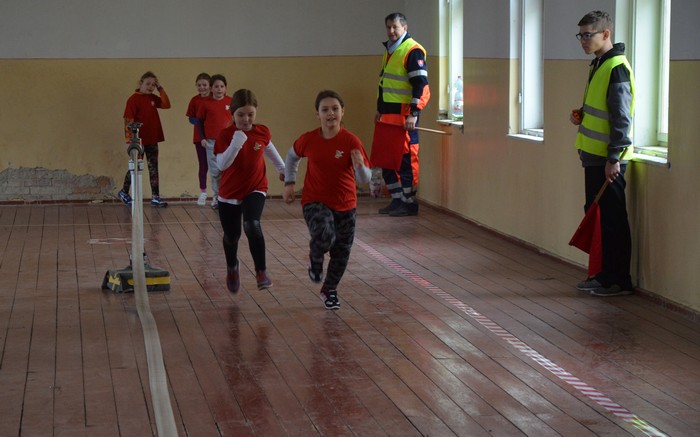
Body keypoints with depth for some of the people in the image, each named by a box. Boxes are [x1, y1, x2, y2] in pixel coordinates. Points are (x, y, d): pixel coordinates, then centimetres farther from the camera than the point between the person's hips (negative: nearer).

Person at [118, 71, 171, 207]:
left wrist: (160, 88, -3)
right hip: (139, 140, -6)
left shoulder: (152, 98, 8)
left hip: (152, 140, 6)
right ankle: (124, 192, 25)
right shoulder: (133, 99, -11)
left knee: (153, 168, 5)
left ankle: (155, 197, 7)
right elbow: (129, 120, -14)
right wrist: (130, 138, -19)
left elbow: (166, 104, -3)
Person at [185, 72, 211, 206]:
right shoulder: (194, 100, 0)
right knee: (203, 166, 8)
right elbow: (191, 118, 3)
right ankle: (202, 193, 19)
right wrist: (199, 121, -15)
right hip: (200, 137, 1)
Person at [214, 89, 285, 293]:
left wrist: (282, 169, 30)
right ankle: (232, 268, 44)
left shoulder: (263, 133, -6)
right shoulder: (225, 135, -13)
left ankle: (261, 272, -18)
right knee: (231, 236, 14)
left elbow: (270, 149, 17)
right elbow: (221, 164, -23)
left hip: (255, 190, 0)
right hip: (229, 193, 0)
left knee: (252, 226, -27)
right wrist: (236, 144, -35)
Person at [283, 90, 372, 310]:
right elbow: (292, 156, 14)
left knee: (342, 251, 11)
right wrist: (289, 183, 10)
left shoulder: (351, 141, -14)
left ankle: (329, 290, 37)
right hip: (315, 201, -1)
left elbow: (365, 179, -15)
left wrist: (359, 165, -36)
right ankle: (315, 258, 8)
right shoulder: (308, 140, -9)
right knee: (324, 236, -29)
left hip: (345, 204, 1)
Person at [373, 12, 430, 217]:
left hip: (404, 114, -9)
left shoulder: (413, 51, -10)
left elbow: (421, 84, -16)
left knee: (406, 159, -4)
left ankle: (409, 202, 4)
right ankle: (397, 199, 19)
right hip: (388, 114, 9)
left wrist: (414, 114, -21)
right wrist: (379, 109, 25)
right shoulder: (389, 51, 18)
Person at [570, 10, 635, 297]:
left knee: (612, 220, -3)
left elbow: (622, 117, -19)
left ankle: (620, 281, 4)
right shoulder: (598, 65, 15)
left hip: (608, 159, -10)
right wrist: (581, 116, 7)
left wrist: (614, 158, -21)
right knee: (596, 215, 14)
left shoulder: (616, 69, -16)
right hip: (594, 155, 10)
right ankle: (604, 275, 23)